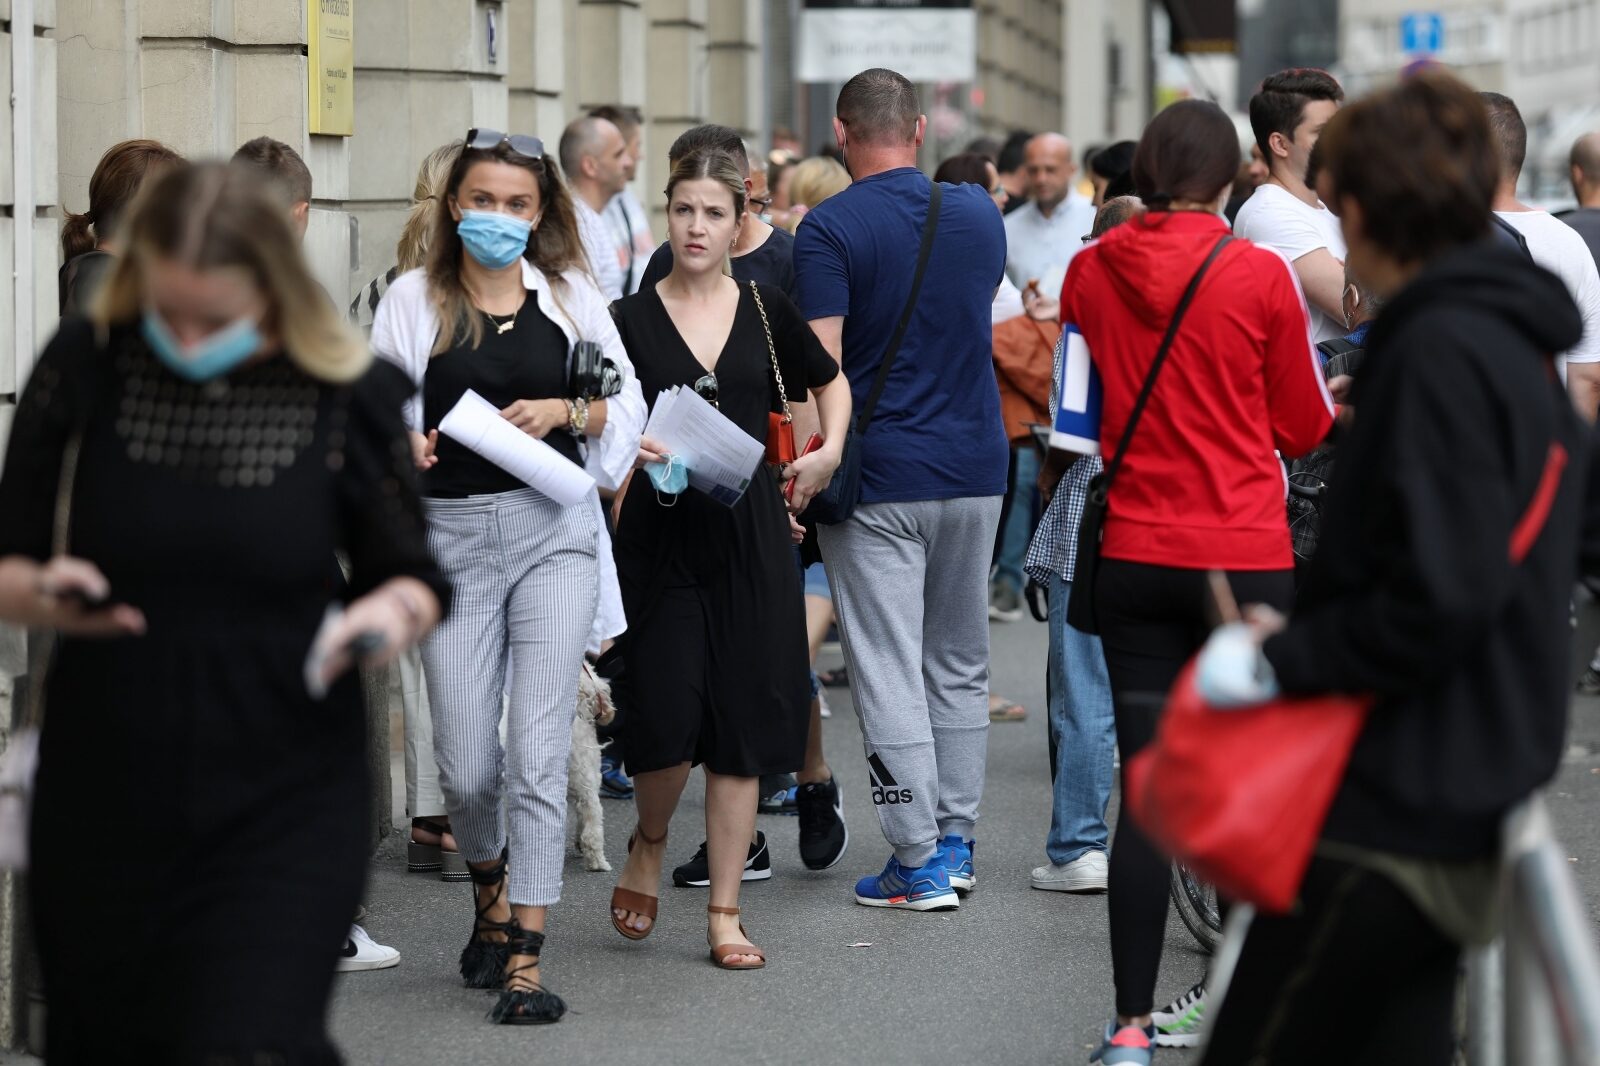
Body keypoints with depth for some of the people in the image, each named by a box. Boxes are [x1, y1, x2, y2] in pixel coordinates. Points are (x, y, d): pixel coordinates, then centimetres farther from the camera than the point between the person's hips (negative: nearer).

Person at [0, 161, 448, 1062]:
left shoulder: (341, 398, -7)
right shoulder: (85, 370, -4)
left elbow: (415, 577, 5)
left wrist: (389, 615, -18)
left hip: (283, 808, -2)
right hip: (106, 792, 2)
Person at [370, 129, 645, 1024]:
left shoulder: (569, 293, 7)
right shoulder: (415, 298, 6)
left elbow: (628, 402, 11)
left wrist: (566, 409, -8)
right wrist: (398, 442, -15)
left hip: (553, 525, -1)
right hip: (454, 536, 1)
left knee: (539, 748, -9)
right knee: (466, 763, 2)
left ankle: (524, 961, -6)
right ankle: (492, 894, 34)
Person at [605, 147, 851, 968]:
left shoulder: (766, 312, 6)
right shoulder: (631, 320, 0)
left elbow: (832, 383, 22)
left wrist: (828, 451, 7)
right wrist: (627, 445, -20)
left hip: (751, 532, 2)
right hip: (662, 536, -2)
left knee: (744, 722, 1)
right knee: (668, 718, -10)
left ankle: (724, 913, 9)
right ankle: (647, 847, 23)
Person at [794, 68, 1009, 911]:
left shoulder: (829, 231, -11)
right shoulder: (980, 214, 5)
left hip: (878, 477, -5)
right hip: (975, 467, 5)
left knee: (889, 672, -1)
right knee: (959, 663, 16)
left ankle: (920, 862, -2)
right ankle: (956, 838, 21)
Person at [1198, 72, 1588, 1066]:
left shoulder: (1439, 351, -18)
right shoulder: (1522, 347, 12)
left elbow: (1442, 594, -25)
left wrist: (1286, 657, -14)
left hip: (1395, 810, -10)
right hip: (1466, 805, 10)